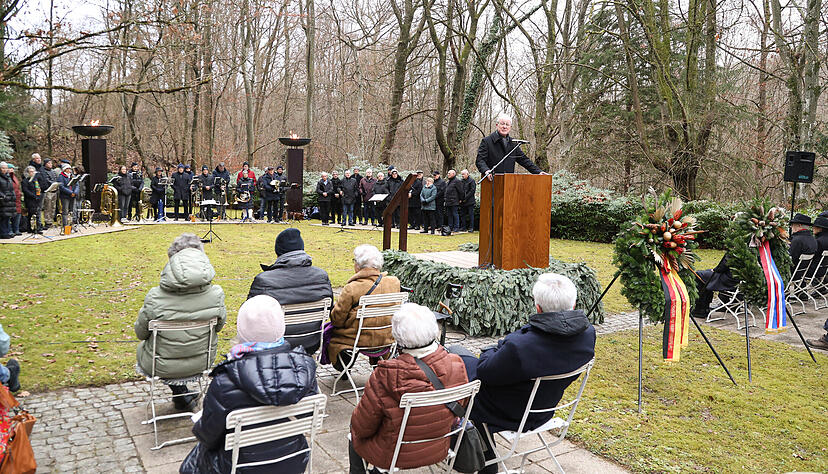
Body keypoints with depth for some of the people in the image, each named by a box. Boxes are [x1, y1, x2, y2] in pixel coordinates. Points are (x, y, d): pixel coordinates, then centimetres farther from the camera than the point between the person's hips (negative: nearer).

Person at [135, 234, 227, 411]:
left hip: (162, 367, -2)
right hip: (202, 363, 2)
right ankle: (185, 396, 38)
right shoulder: (216, 294, -21)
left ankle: (182, 396, 28)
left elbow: (140, 333, -8)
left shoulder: (155, 297, -26)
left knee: (142, 347, 31)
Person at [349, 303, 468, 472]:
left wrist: (357, 428, 5)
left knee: (354, 431, 26)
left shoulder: (385, 376, -31)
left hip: (396, 456, -4)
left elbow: (362, 427, -17)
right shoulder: (456, 365, -18)